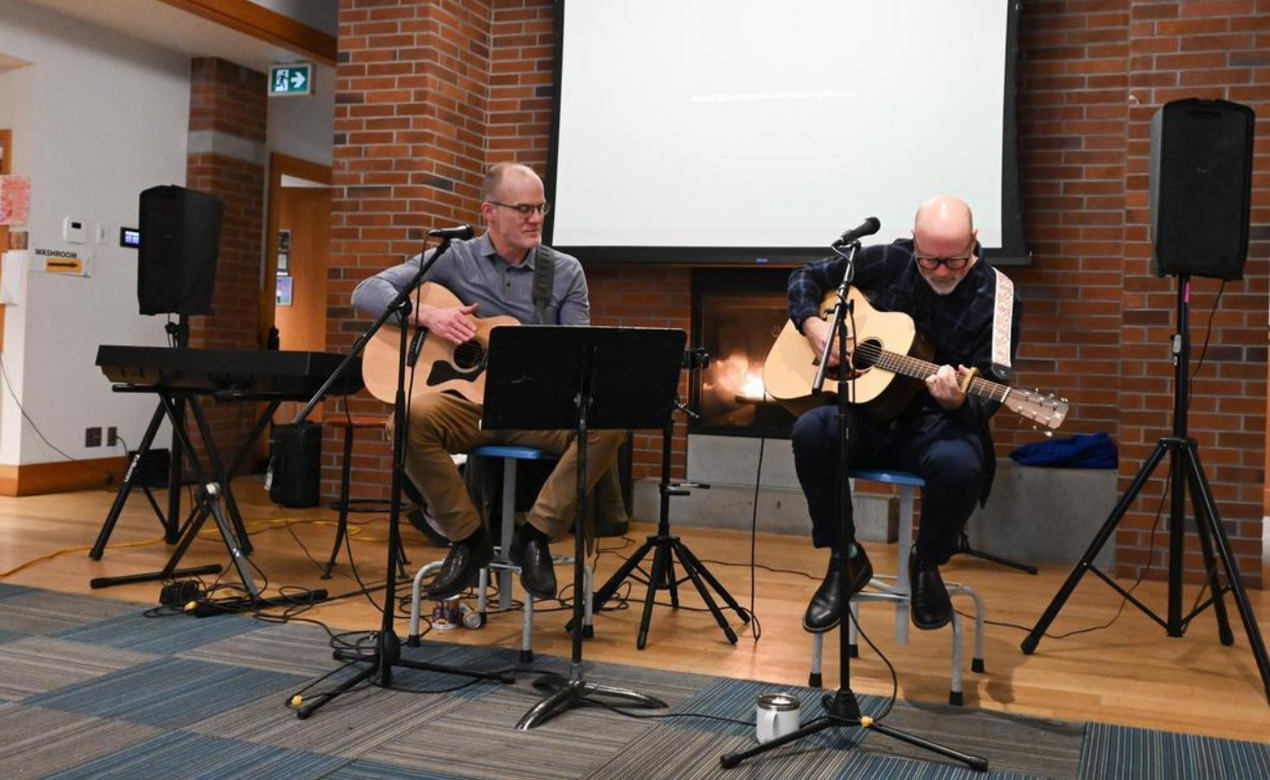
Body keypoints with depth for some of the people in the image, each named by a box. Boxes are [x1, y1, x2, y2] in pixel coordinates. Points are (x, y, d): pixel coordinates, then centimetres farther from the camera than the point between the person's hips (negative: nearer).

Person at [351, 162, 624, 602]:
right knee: (411, 416, -33)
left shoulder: (565, 272, 8)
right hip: (465, 403, -1)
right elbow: (366, 292, 0)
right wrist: (426, 315, -17)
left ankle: (537, 534, -10)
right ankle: (468, 537, -12)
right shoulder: (454, 259, 4)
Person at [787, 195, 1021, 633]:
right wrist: (813, 324, -10)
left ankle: (926, 563, -2)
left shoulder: (995, 297, -8)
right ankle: (844, 559, -8)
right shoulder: (888, 262, -1)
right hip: (869, 415, 2)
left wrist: (958, 402, -37)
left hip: (939, 424, -2)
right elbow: (807, 277, 11)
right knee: (811, 430, -30)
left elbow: (988, 396, -13)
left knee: (960, 464, -37)